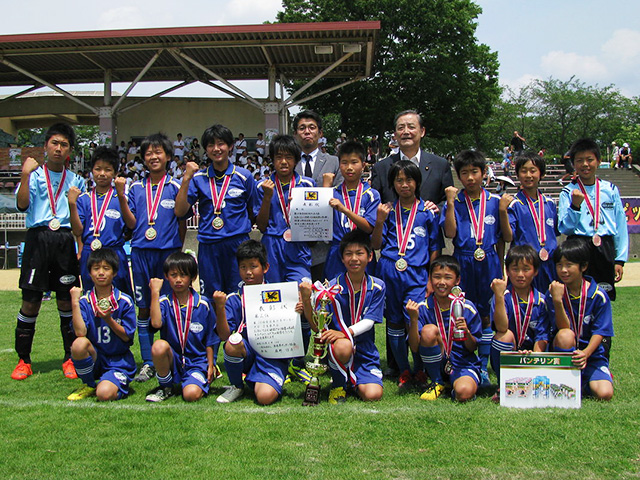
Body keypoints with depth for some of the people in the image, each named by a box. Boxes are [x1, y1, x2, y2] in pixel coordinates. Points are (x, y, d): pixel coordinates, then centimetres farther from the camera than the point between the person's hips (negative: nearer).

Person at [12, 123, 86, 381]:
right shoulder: (34, 175, 6)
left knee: (67, 300, 4)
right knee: (31, 300, -1)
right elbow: (22, 205, -10)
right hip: (38, 238, -2)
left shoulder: (75, 180, 15)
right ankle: (23, 360, 10)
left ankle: (70, 359, 13)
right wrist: (25, 174, -16)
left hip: (65, 240, 2)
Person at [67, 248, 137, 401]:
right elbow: (80, 332, -18)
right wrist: (75, 302, -19)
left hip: (119, 361, -2)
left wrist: (109, 319, -19)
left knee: (104, 394, -29)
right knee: (79, 344, -30)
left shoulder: (124, 301, -7)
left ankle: (119, 383, 10)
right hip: (94, 358, 3)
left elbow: (127, 336, -5)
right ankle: (89, 385, -3)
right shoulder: (84, 301, -3)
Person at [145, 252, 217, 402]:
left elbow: (209, 339, 7)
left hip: (197, 362, -1)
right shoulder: (164, 302, -2)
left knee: (191, 394, -28)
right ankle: (166, 387, -6)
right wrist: (155, 292, -21)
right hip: (172, 360, 2)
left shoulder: (203, 304, -1)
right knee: (159, 346, -31)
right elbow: (156, 323, -25)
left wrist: (210, 366, 4)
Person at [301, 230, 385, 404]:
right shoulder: (333, 287, -8)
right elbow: (316, 326, -11)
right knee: (343, 347, -37)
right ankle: (338, 384, -4)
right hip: (338, 344, -1)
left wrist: (345, 332, -27)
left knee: (373, 395, -20)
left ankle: (352, 380, 16)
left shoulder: (377, 286, -1)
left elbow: (369, 321, -8)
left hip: (365, 350, 1)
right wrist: (306, 299, -28)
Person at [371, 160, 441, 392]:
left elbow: (435, 248, 7)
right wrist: (380, 221, -8)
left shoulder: (427, 211, 6)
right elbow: (376, 245, 7)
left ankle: (419, 370, 9)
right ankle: (404, 372, 23)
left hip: (416, 275, -2)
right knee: (394, 324, 8)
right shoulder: (388, 210, 10)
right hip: (389, 275, 2)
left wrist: (432, 280, 1)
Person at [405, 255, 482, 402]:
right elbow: (414, 347, -11)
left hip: (463, 364, -2)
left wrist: (467, 333, -21)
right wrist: (413, 319, -25)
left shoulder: (467, 308, -7)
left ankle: (455, 384, 6)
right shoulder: (423, 308, -7)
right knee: (429, 330, -26)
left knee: (464, 392, -34)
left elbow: (473, 348, 0)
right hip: (435, 366, 2)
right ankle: (437, 383, -5)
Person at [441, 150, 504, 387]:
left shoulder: (494, 201, 4)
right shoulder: (454, 202, 1)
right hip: (462, 263, -1)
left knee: (486, 316, 6)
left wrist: (500, 267, 6)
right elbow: (450, 233, -10)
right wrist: (451, 203, -15)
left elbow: (501, 238, 9)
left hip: (489, 263, 1)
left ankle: (483, 367, 16)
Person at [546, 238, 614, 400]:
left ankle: (583, 380, 11)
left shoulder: (598, 296, -8)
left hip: (591, 352, 0)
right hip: (563, 352, 0)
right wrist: (557, 301, -32)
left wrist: (586, 353, -27)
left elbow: (599, 332, -9)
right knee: (564, 335, -34)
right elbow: (564, 328, -16)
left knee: (604, 394, -23)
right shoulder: (554, 293, -7)